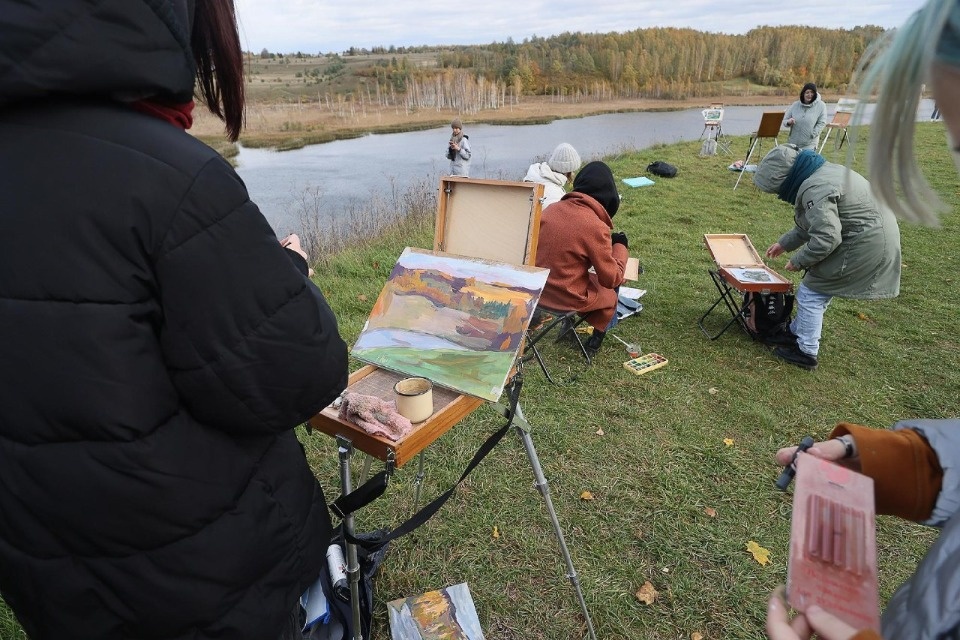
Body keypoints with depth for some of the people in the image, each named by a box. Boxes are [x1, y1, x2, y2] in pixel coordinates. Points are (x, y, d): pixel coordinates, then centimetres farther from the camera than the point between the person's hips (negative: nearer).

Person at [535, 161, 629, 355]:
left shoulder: (552, 209, -4)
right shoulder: (596, 227, -21)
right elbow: (612, 279, -12)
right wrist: (620, 246, 4)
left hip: (536, 290, 6)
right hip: (568, 299, -5)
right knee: (610, 291, 25)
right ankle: (595, 337, 37)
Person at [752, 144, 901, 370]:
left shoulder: (815, 190, -26)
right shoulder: (818, 174, 9)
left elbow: (826, 238, -29)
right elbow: (814, 222, 21)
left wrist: (798, 261, -15)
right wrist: (784, 243, 25)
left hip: (865, 244, -10)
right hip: (873, 235, 10)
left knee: (811, 292, -1)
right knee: (819, 287, 21)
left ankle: (806, 352, 10)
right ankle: (798, 332, 36)